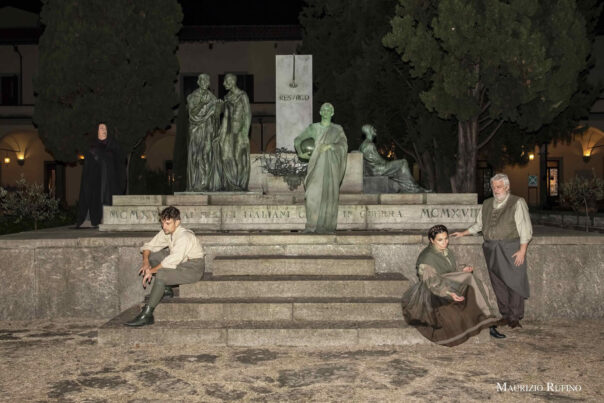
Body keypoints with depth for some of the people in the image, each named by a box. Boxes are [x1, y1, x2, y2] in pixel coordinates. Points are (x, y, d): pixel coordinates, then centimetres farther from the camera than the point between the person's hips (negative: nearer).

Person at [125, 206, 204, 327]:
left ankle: (146, 315, -27)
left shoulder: (184, 237, -26)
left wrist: (151, 271, -24)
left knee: (161, 274, -30)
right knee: (153, 255, 1)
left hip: (193, 268, -9)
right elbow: (148, 246, 7)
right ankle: (166, 290, 4)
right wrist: (146, 261, -13)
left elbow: (172, 261, -32)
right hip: (179, 262, 9)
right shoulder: (166, 232, 0)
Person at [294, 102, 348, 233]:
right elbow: (297, 140, 19)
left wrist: (330, 146, -16)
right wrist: (300, 153, 7)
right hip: (317, 165, 1)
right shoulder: (313, 128, 11)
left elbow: (344, 145, -2)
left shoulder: (338, 129, 9)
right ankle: (311, 225, -4)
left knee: (328, 194, -3)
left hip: (331, 165, 0)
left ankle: (325, 226, 2)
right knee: (313, 193, -8)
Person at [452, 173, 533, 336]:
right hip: (492, 249, 5)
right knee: (498, 284, 4)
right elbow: (478, 225, 29)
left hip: (511, 248, -5)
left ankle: (515, 317, 2)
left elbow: (525, 228, -5)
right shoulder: (487, 204, 17)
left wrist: (522, 250, -12)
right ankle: (505, 315, 12)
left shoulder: (517, 203, 0)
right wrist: (462, 233, 24)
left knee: (514, 282, -6)